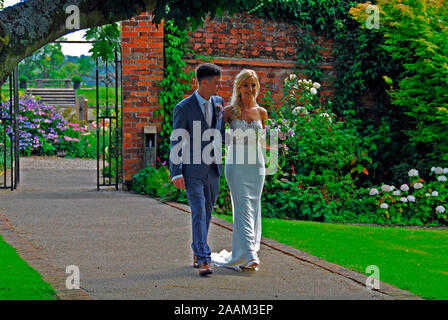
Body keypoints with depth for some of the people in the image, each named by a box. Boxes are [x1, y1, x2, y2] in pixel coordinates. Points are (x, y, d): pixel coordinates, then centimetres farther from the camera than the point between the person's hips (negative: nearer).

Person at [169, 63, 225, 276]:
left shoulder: (218, 102, 7)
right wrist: (176, 173, -15)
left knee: (207, 213, 13)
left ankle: (197, 252, 28)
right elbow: (176, 143, -10)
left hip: (213, 170, 6)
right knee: (198, 213, -11)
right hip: (192, 170, -6)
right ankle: (204, 259, -12)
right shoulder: (183, 108, -11)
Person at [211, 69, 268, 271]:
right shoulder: (230, 111, -2)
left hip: (256, 164, 4)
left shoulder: (261, 112, 8)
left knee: (254, 209, 6)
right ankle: (249, 255, -17)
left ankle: (243, 254, 16)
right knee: (243, 208, -11)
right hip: (236, 164, -4)